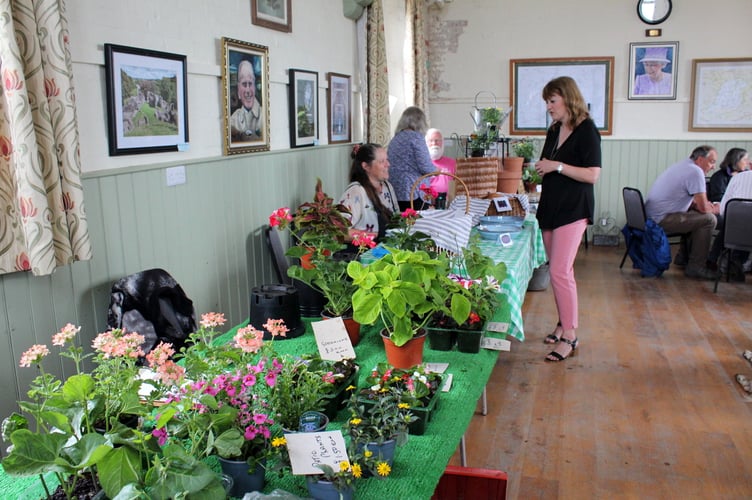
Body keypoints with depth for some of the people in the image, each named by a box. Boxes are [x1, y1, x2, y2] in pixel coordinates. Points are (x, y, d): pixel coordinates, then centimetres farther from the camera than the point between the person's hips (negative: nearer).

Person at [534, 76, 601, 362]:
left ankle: (570, 337, -5)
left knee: (560, 271, -13)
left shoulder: (586, 131, -10)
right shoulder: (554, 131, 14)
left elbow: (592, 175, -17)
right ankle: (563, 323, 23)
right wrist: (541, 167, 7)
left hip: (573, 209, -8)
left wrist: (557, 166, -19)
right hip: (550, 206, 8)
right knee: (557, 270, 11)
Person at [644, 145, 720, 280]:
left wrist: (705, 204, 13)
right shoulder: (696, 172, -13)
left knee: (695, 216, 24)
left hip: (651, 216, 10)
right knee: (709, 219, -9)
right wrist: (714, 209, 9)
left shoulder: (682, 166, 18)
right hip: (662, 220, -10)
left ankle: (683, 256, 30)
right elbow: (703, 208, -14)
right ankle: (695, 266, -3)